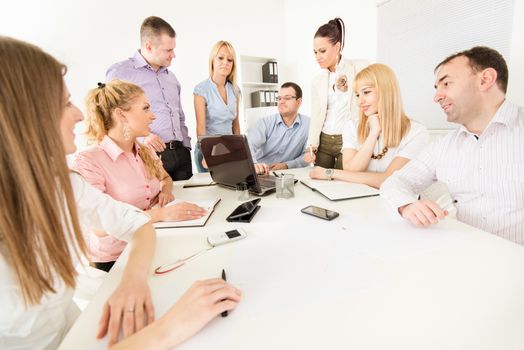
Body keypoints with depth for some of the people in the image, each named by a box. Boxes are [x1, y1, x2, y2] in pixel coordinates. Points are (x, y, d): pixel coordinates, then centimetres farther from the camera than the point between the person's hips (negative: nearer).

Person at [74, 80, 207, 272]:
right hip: (114, 261, -5)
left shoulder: (146, 152, 6)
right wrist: (161, 214, -28)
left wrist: (165, 191, 0)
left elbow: (165, 179, 22)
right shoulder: (88, 161, -14)